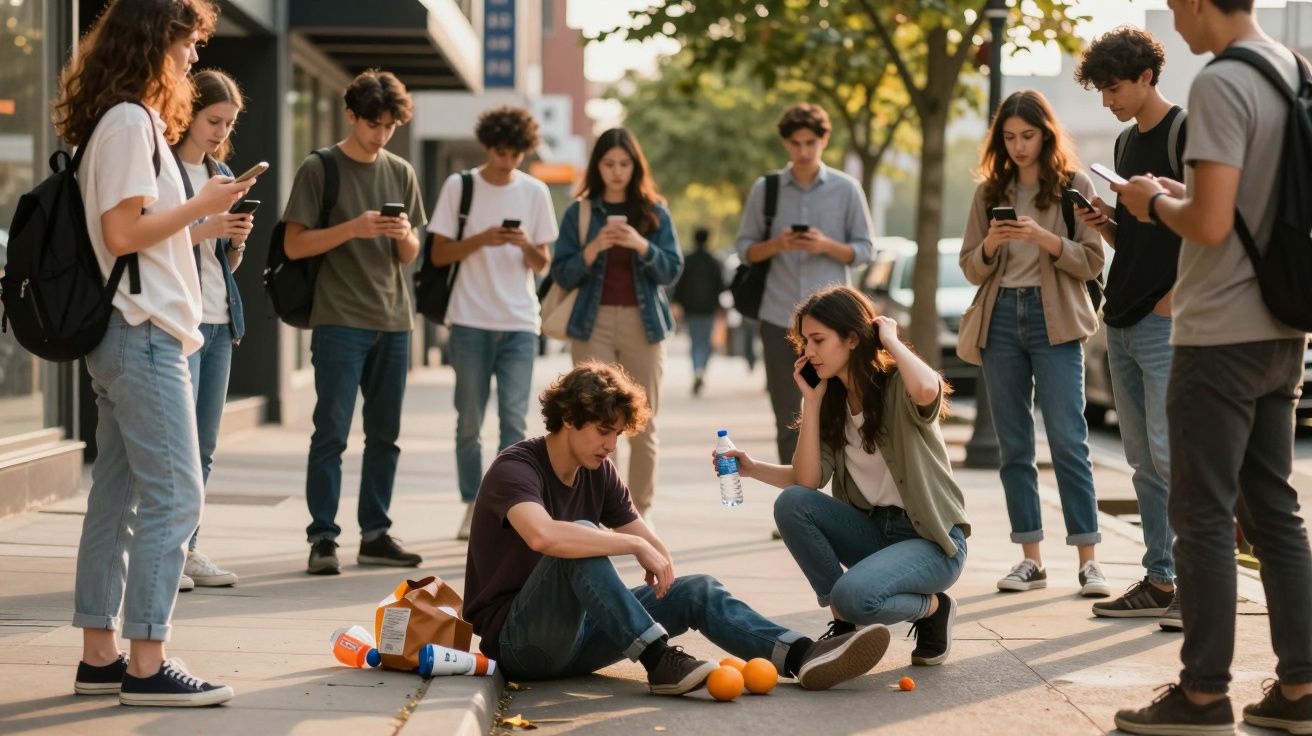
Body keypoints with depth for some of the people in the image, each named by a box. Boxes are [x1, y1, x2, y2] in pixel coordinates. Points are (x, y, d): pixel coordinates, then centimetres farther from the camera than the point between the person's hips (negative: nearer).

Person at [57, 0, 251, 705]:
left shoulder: (130, 121, 18)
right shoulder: (130, 121, -12)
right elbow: (122, 233, -18)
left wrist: (202, 225, 17)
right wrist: (201, 204, -11)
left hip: (124, 336, 10)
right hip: (143, 334, -10)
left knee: (118, 496, 10)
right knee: (174, 495, -9)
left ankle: (100, 655, 14)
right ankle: (146, 665, -8)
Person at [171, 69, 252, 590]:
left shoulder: (223, 174, 16)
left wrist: (237, 240, 0)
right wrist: (205, 229, -20)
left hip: (219, 321, 7)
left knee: (205, 445, 8)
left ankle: (188, 547, 13)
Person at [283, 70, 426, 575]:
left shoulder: (401, 173, 13)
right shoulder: (319, 170, -1)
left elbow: (410, 256, 15)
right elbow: (295, 245, -6)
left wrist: (405, 237, -8)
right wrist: (353, 229, -18)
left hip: (393, 322, 5)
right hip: (339, 320, -5)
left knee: (384, 434, 8)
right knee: (332, 432, -8)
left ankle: (375, 534, 16)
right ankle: (323, 538, -4)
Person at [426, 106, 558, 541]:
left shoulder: (535, 192, 8)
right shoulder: (459, 187, 2)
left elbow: (542, 265, 9)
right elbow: (438, 255, 1)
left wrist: (526, 245, -12)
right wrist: (481, 239, -14)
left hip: (519, 323, 1)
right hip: (470, 321, -1)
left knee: (514, 419, -7)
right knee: (469, 422, 4)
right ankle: (472, 507, 15)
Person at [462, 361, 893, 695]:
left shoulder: (599, 474, 8)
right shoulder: (516, 469, -17)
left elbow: (657, 552, 7)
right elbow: (543, 536, -39)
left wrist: (656, 562, -17)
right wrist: (636, 546, -32)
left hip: (575, 635, 8)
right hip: (517, 641, -8)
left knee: (697, 590, -5)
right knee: (581, 534, -32)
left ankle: (804, 658, -23)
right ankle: (660, 662, -36)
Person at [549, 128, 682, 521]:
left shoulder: (655, 212, 8)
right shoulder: (579, 212, 6)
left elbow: (672, 270, 2)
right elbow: (562, 275, 2)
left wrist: (642, 246, -15)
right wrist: (592, 250, -15)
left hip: (643, 323, 1)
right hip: (593, 325, -1)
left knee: (643, 424, 3)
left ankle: (641, 510, 11)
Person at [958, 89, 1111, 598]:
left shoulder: (1074, 186, 2)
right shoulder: (990, 192, 11)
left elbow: (1091, 261, -2)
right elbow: (970, 268, 12)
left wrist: (1046, 239, -18)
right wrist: (990, 246, -9)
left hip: (1053, 320, -4)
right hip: (1000, 319, 4)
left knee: (1068, 440, -9)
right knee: (1013, 445, 4)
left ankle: (1088, 560, -8)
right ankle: (1031, 559, 9)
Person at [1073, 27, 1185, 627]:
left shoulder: (1186, 132, -8)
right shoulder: (1126, 142, 18)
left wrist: (1177, 297, -16)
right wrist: (1104, 223, 4)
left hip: (1166, 321, -9)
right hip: (1122, 322, 9)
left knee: (1169, 453, -12)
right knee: (1142, 460, 9)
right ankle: (1160, 582, 14)